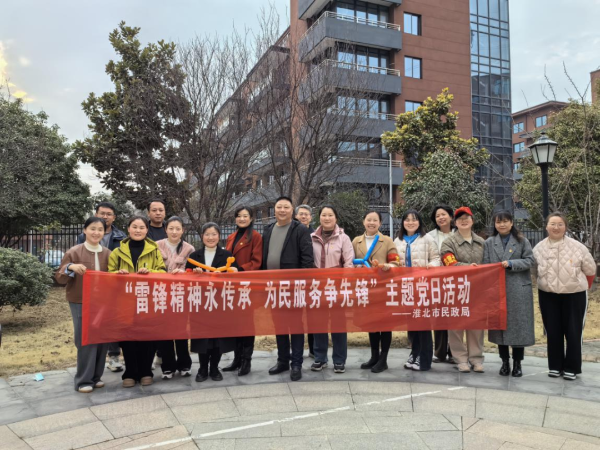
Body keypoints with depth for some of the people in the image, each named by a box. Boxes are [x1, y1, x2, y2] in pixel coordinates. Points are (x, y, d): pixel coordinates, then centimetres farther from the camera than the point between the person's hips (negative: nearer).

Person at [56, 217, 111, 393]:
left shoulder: (108, 254, 6)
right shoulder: (74, 252, -5)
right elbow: (60, 278, -5)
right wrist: (70, 267, -23)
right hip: (80, 302, -4)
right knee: (86, 341, -5)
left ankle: (96, 376, 21)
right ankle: (84, 380, 7)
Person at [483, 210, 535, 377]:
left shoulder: (522, 241, 4)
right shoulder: (489, 243, 8)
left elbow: (530, 260, -2)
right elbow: (486, 266, 3)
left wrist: (511, 263, -16)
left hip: (519, 290, -1)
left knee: (518, 325, 1)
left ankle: (517, 363, 14)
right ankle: (505, 361, 18)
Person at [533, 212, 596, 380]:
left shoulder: (577, 247, -11)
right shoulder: (539, 248, -5)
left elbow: (590, 270, 0)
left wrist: (576, 279, 8)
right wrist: (548, 281, 5)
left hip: (574, 294, -2)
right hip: (548, 295, 2)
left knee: (573, 332, 4)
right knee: (553, 332, 9)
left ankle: (571, 367, 17)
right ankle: (555, 366, 22)